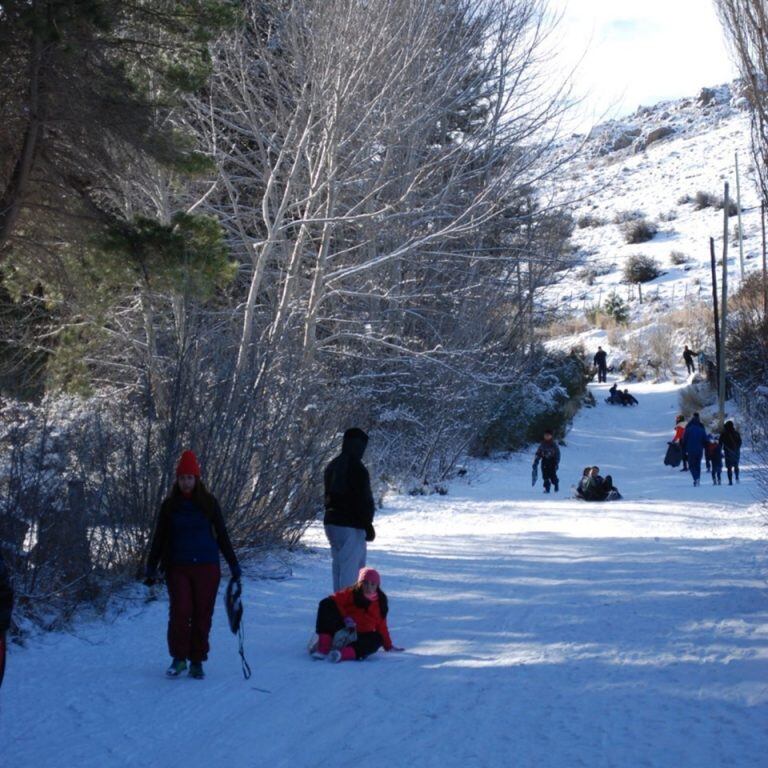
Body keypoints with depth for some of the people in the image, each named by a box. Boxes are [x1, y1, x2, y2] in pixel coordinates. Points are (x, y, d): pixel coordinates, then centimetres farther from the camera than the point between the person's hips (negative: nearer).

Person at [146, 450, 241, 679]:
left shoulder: (209, 503, 3)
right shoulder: (169, 506, 6)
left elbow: (222, 536, 8)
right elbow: (159, 539, 10)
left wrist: (234, 566, 5)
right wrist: (151, 569, 4)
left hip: (206, 567, 0)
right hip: (178, 568, 0)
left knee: (202, 615, 1)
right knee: (180, 612, -12)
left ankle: (197, 662, 12)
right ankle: (178, 658, 5)